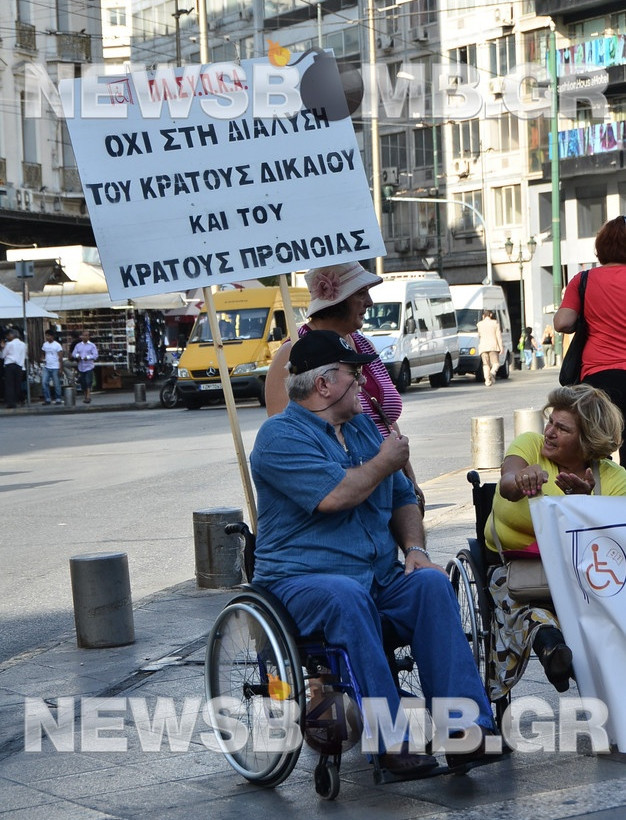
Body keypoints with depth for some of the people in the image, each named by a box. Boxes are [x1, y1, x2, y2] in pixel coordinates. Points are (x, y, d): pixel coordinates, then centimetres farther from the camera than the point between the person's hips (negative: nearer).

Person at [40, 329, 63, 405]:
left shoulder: (57, 345, -6)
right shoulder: (45, 344, 10)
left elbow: (60, 358, -7)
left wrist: (60, 369, -13)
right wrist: (43, 359, -3)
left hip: (55, 368, -5)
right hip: (46, 367, 5)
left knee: (57, 384, 0)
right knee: (44, 382, -5)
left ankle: (58, 399, 11)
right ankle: (47, 399, 2)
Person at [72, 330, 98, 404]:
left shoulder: (92, 345, 3)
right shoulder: (78, 345, 13)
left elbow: (95, 355, -5)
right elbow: (74, 353, 8)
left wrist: (88, 357, -20)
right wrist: (77, 356, -15)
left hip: (89, 367, -4)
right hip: (81, 367, 4)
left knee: (88, 382, -14)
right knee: (82, 382, 7)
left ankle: (88, 396, -16)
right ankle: (84, 396, 19)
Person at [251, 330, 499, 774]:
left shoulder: (364, 427, 21)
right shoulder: (281, 434, -6)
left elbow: (402, 498, 24)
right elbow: (333, 495, -20)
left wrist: (415, 547, 4)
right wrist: (386, 462, -3)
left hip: (382, 576, 6)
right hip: (302, 580, -6)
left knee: (432, 583, -23)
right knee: (347, 596, -38)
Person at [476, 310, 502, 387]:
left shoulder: (479, 324, 4)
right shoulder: (495, 323, 1)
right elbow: (498, 336, -1)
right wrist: (501, 347, 0)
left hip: (483, 347, 2)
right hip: (493, 346, -2)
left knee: (486, 364, 6)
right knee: (496, 363, 4)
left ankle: (487, 380, -7)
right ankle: (493, 372, -27)